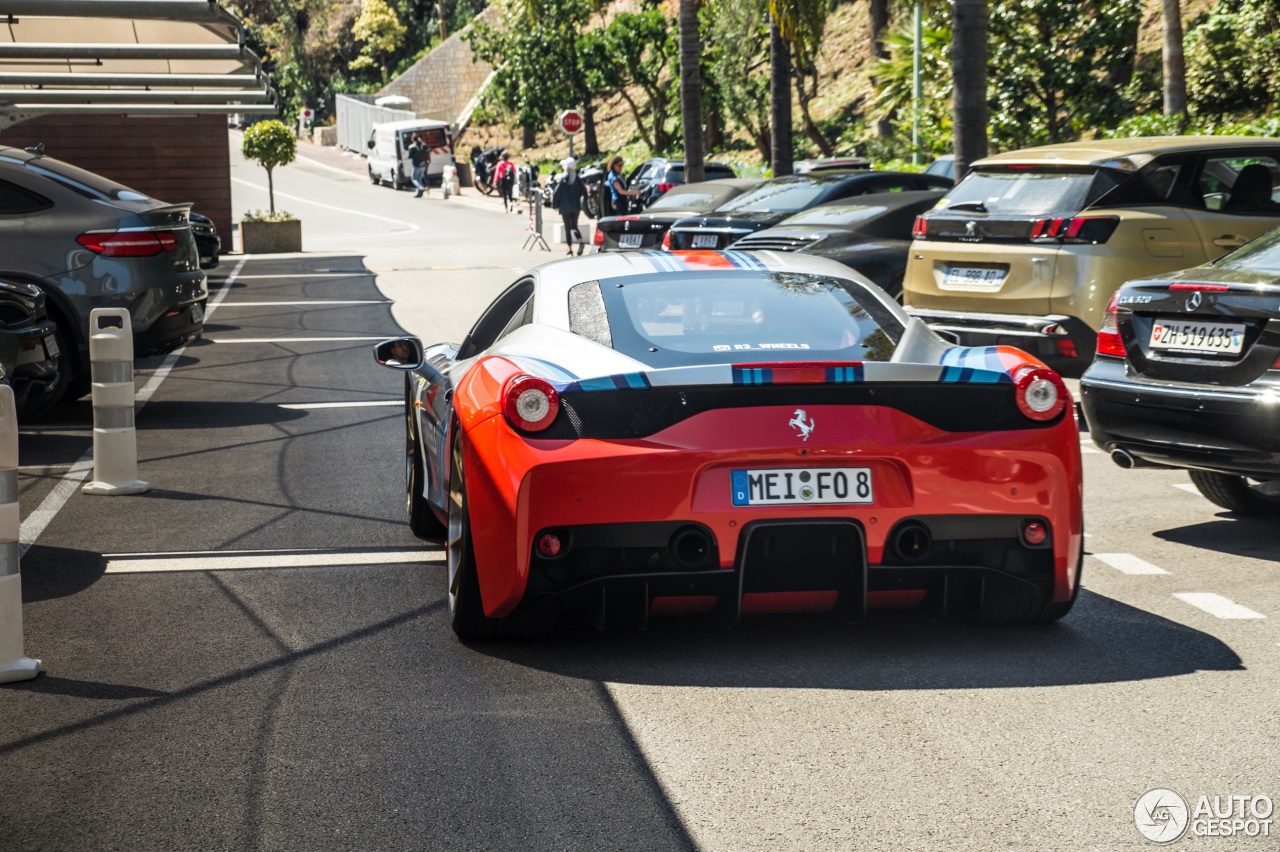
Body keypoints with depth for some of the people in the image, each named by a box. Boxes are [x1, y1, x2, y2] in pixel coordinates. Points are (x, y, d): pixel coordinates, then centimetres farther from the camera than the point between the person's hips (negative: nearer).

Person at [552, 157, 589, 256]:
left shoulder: (563, 180, -13)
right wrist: (582, 203, 11)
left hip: (565, 208, -4)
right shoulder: (578, 179, 0)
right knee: (574, 226, 17)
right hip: (576, 207, 4)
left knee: (567, 228, 5)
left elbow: (556, 193, -13)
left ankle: (570, 249, 4)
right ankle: (581, 241, -8)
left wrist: (555, 205, -1)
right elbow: (584, 192, 1)